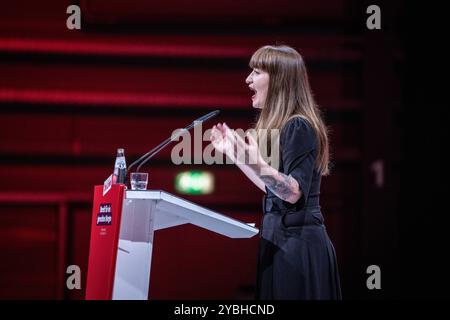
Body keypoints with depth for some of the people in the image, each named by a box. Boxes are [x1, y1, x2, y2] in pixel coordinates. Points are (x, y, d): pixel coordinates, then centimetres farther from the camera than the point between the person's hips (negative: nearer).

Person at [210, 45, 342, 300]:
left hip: (296, 241, -10)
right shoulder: (284, 126, 15)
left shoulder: (298, 126, -15)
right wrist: (232, 152, 23)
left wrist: (257, 165, -37)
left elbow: (294, 192, -22)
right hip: (283, 236, 10)